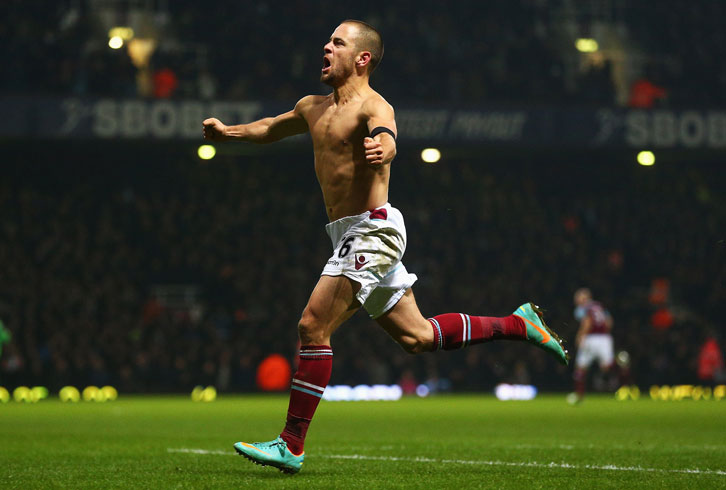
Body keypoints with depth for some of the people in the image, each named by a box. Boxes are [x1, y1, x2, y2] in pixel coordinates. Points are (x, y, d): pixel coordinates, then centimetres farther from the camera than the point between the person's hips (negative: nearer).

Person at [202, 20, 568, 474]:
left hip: (373, 232, -9)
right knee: (416, 335, 14)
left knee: (313, 328, -14)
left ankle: (291, 445, -10)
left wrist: (381, 150, -57)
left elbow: (386, 138, -36)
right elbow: (272, 127, 36)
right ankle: (519, 324, 26)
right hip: (351, 235, 9)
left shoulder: (374, 107, -12)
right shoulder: (313, 108, 15)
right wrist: (230, 132, 33)